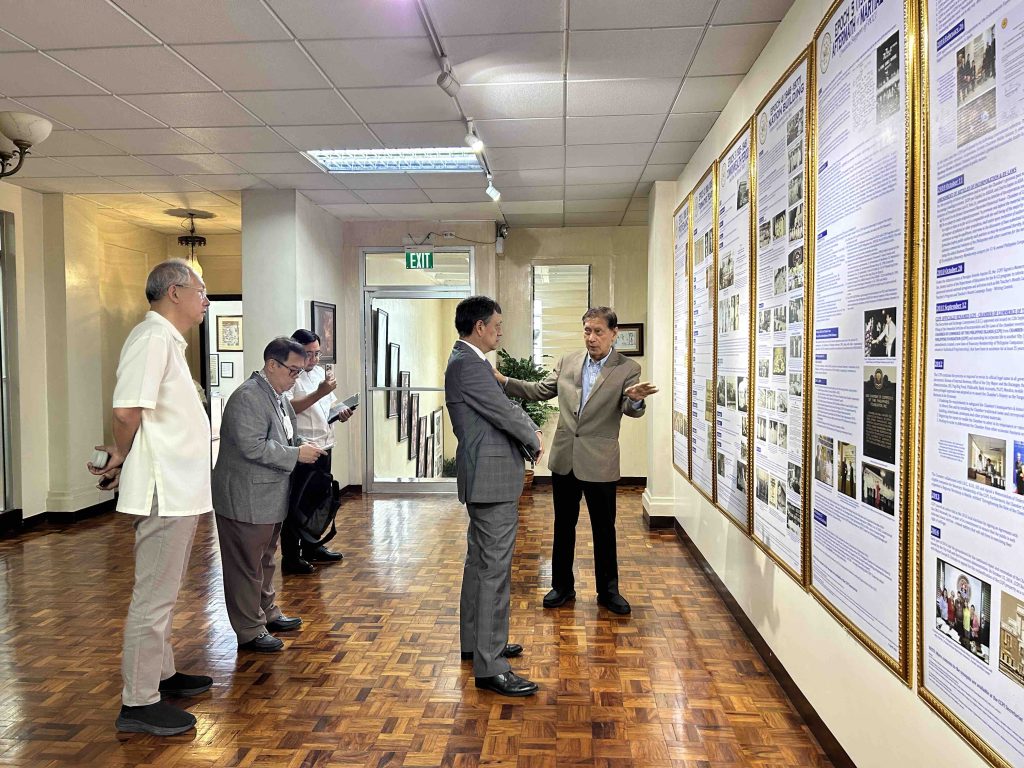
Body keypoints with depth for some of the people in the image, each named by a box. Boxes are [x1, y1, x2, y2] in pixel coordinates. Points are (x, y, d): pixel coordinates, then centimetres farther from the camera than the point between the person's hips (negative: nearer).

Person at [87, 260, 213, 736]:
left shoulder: (169, 341, 16)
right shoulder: (152, 337, -16)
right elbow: (127, 410, -25)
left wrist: (122, 460, 7)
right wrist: (121, 461, -8)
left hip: (180, 491, 10)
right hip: (164, 492, -10)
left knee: (164, 592, 20)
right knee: (154, 597, -1)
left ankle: (162, 675, 35)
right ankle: (138, 704, 11)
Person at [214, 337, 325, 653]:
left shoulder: (278, 396, 11)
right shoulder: (248, 397, -20)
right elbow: (253, 448, -27)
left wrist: (301, 446, 3)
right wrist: (297, 454, -22)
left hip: (269, 497, 10)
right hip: (246, 500, -10)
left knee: (264, 561, 22)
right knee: (247, 566, 3)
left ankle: (268, 613, 37)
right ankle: (250, 631, 15)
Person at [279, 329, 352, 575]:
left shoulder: (320, 372, 15)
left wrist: (341, 414, 2)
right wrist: (319, 392, -28)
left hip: (323, 447, 8)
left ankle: (312, 547, 32)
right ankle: (290, 558, 9)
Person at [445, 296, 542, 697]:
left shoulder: (466, 361, 15)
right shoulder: (468, 364, -19)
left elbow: (505, 405, 17)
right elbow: (504, 412, -18)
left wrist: (529, 429, 2)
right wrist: (533, 440, -1)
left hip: (483, 476, 12)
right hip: (492, 476, -11)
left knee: (480, 561, 19)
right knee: (495, 567, -8)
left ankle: (475, 640, 33)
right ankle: (490, 666, -1)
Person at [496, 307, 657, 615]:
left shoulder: (627, 369, -7)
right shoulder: (567, 362, 5)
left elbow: (632, 410, -18)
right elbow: (540, 390, 10)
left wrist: (636, 399, -42)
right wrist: (503, 381, -1)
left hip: (599, 463, -3)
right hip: (564, 459, 4)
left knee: (604, 530, 9)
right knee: (563, 526, 15)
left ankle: (608, 590, 26)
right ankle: (562, 586, 30)